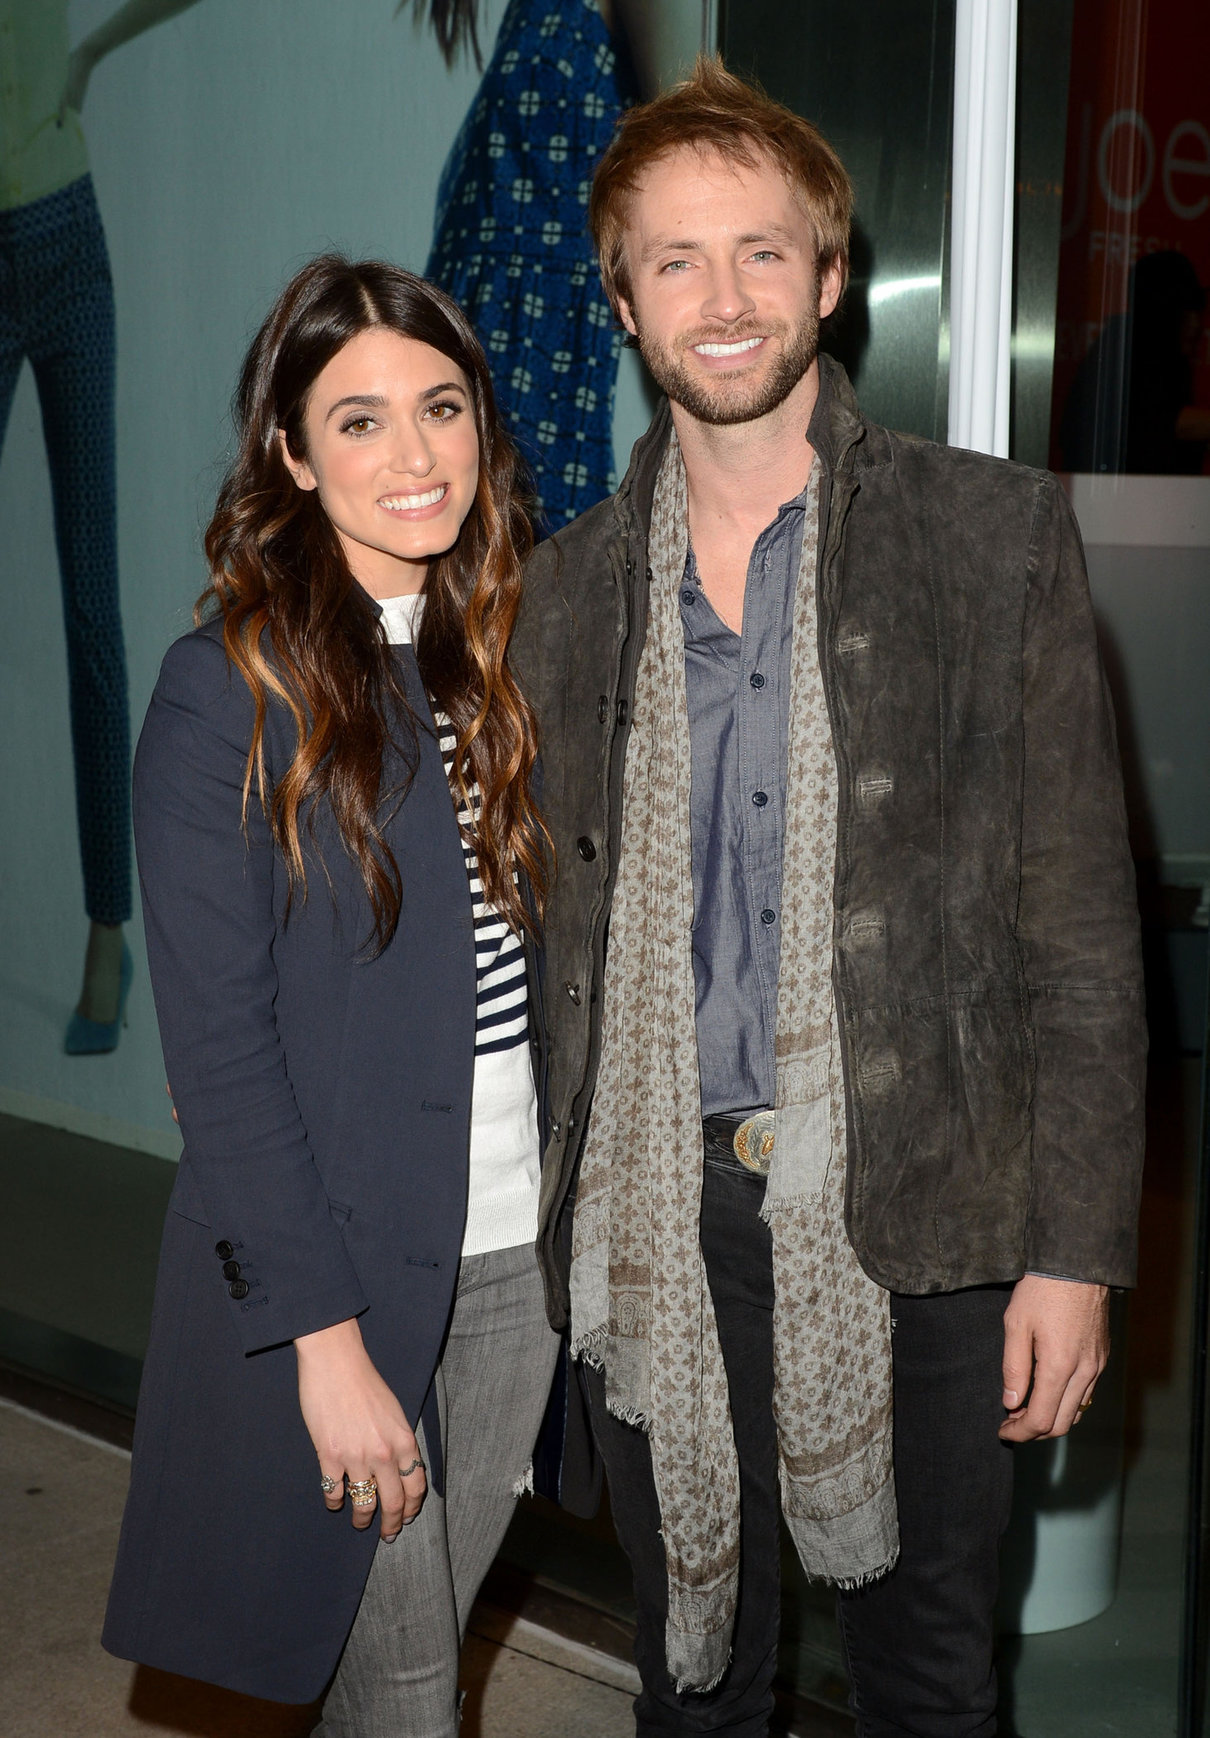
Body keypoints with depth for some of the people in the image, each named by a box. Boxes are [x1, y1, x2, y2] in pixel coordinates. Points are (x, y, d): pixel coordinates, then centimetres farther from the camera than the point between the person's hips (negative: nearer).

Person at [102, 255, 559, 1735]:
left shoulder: (513, 652, 6)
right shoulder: (227, 688, -12)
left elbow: (557, 951, 10)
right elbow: (218, 1045, -14)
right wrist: (328, 1340, -16)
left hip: (522, 1254, 5)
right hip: (337, 1266, -5)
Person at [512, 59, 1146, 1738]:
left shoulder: (996, 535, -2)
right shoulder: (568, 588, 6)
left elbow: (1078, 915, -4)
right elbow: (566, 928, 9)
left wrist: (1076, 1248, -8)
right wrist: (574, 1220, 6)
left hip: (918, 1218, -2)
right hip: (661, 1222, 2)